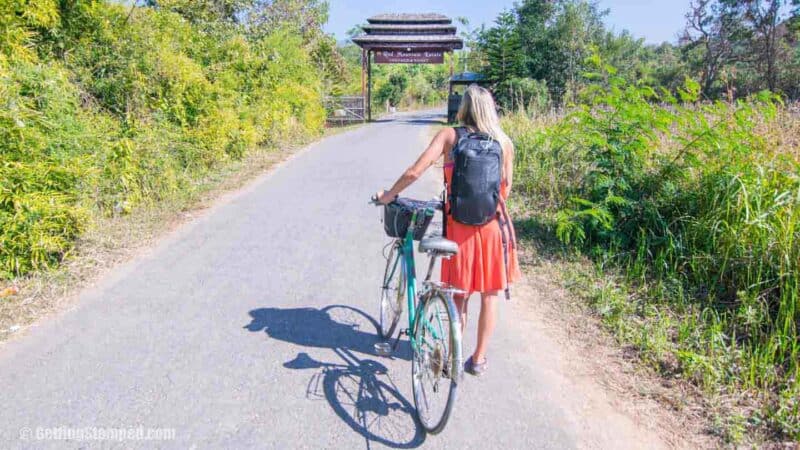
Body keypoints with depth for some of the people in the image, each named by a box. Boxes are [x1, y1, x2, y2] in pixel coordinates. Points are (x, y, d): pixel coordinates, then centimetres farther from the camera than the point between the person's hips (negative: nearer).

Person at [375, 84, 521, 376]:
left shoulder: (449, 135, -4)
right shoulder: (504, 142, 0)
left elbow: (414, 172, -11)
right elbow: (506, 189, 4)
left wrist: (389, 195, 3)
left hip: (459, 225, 0)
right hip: (493, 226, 1)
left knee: (459, 295, 15)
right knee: (489, 295, 14)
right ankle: (479, 358, 22)